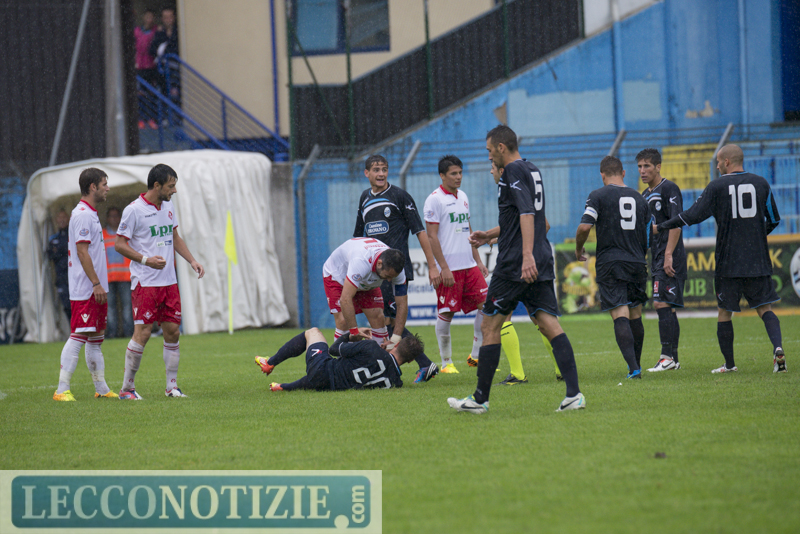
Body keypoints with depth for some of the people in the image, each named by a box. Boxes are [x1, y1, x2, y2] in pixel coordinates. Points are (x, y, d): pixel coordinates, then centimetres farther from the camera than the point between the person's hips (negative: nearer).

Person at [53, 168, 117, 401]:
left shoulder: (90, 214, 18)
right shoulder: (82, 214, -13)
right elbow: (82, 252, -19)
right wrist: (96, 284, -21)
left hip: (96, 289, 10)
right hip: (85, 290, -10)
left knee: (95, 338, 11)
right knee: (78, 337, -12)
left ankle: (102, 389, 15)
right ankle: (62, 389, -13)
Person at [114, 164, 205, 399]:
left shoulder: (168, 207, 11)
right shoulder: (134, 210, -11)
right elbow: (119, 244, -9)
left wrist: (192, 261, 12)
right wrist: (145, 260, -20)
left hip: (169, 281, 7)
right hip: (145, 282, -7)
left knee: (172, 332, 5)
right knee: (142, 334, -9)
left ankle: (171, 386, 13)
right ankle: (127, 387, 0)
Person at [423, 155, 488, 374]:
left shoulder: (463, 197, 15)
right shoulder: (434, 199, -8)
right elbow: (432, 236, -11)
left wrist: (478, 261, 19)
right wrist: (444, 268, -16)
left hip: (469, 265, 7)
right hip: (448, 268, -7)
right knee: (445, 314, -2)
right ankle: (446, 362, 8)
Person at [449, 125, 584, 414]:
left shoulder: (513, 171, -9)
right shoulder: (532, 171, 20)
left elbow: (527, 214, -21)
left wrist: (527, 255, -29)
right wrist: (488, 235, 36)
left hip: (515, 263, -8)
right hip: (542, 264, 8)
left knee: (490, 325, 3)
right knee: (549, 323, -1)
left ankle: (480, 398, 8)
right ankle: (574, 394, -14)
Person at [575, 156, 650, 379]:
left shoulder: (598, 196, -3)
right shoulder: (638, 198, 12)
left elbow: (584, 227, -13)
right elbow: (648, 237, 17)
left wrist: (578, 250, 5)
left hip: (610, 263, -4)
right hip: (637, 264, 4)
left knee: (620, 316, -9)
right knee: (635, 316, 15)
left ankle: (633, 368, -21)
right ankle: (636, 365, 23)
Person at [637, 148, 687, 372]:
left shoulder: (669, 189, -8)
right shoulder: (645, 195, 20)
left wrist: (669, 255, -22)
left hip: (670, 258, -9)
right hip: (656, 258, 9)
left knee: (662, 304, -15)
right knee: (667, 308, 9)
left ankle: (667, 357, -17)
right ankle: (673, 359, 11)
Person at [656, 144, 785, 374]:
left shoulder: (717, 187, -5)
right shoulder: (760, 184, 6)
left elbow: (692, 216, -8)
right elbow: (774, 219, 12)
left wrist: (659, 227, 2)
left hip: (728, 263, -2)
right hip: (758, 261, 2)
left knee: (725, 312, 9)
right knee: (764, 307, 5)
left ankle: (729, 364, 11)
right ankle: (777, 347, -20)